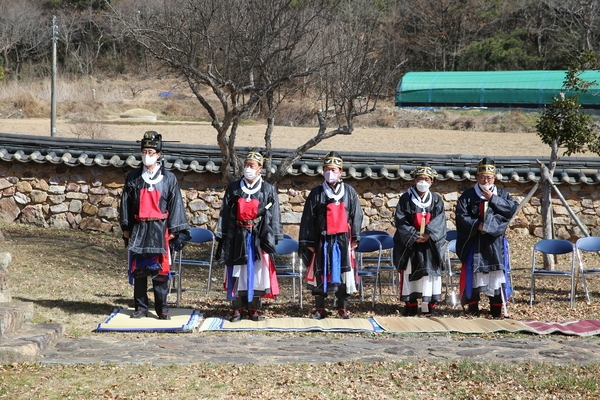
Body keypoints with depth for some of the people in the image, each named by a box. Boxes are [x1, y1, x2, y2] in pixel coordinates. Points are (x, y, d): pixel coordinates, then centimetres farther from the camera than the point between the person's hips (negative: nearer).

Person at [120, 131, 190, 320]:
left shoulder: (169, 178, 3)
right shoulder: (133, 178, 7)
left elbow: (175, 204, 2)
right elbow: (126, 203, 9)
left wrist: (173, 230, -3)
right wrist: (126, 227, 4)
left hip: (160, 229, -2)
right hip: (138, 229, 2)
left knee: (160, 271, 0)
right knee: (138, 270, 5)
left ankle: (162, 308, 7)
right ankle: (140, 307, 13)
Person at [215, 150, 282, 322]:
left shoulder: (268, 190, 2)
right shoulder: (233, 188, 5)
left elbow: (274, 215, 2)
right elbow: (225, 213, 5)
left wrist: (272, 238, -5)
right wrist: (222, 236, 0)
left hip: (258, 237, -1)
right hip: (237, 236, 1)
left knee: (256, 271, 2)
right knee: (237, 272, 2)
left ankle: (254, 309, 11)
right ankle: (237, 309, 8)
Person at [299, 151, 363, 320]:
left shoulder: (349, 192, 6)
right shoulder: (316, 193, 4)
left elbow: (356, 216, 6)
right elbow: (308, 218, 3)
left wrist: (355, 238, 0)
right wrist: (308, 242, -2)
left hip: (343, 239, 0)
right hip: (322, 240, 0)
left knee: (343, 273, 3)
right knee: (320, 273, 3)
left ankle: (342, 308, 14)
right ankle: (319, 309, 12)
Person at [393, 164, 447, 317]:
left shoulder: (437, 200, 7)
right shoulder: (406, 199, 2)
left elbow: (439, 222, -3)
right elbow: (400, 221, -6)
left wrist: (428, 234, -19)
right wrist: (414, 236, -17)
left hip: (431, 245, 1)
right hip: (410, 244, -1)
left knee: (430, 273, -1)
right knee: (409, 274, -1)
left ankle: (429, 307, 4)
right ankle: (411, 306, 5)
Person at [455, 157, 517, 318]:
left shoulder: (501, 194, 9)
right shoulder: (468, 195, 3)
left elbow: (512, 208, -7)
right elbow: (461, 216, -6)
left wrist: (493, 199, -12)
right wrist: (477, 225, -17)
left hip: (494, 240, 1)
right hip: (473, 240, -1)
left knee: (496, 270, -1)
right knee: (472, 271, -2)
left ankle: (496, 308, 6)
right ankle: (473, 306, 5)